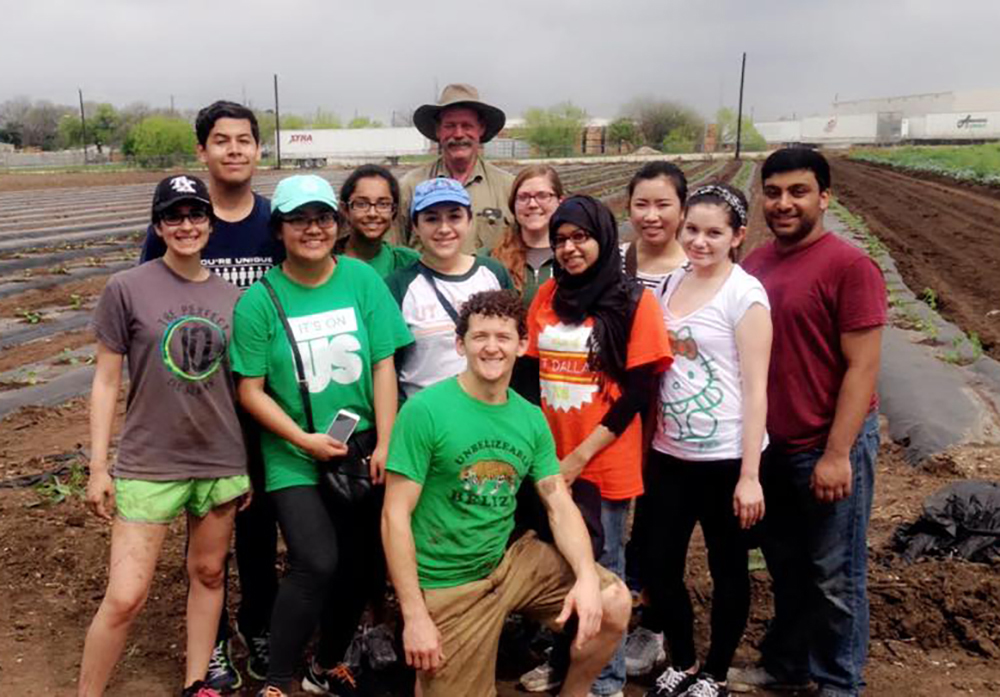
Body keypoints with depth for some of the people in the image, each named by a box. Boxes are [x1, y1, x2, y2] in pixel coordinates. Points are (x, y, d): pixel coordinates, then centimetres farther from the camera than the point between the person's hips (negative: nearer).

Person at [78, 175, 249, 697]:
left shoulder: (230, 297, 3)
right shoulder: (126, 289, -6)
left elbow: (239, 384, 9)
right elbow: (106, 381, -3)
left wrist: (249, 463, 10)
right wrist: (98, 466, -5)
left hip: (221, 462, 4)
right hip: (148, 464, -3)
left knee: (208, 573, 15)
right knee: (125, 597, -6)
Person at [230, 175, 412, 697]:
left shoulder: (362, 279, -3)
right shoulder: (259, 300, -7)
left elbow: (383, 365, -3)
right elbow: (250, 390, -6)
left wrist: (385, 447, -7)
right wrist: (305, 440, -15)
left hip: (360, 452, 3)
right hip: (295, 458, -3)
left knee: (361, 566, 9)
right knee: (316, 564, -16)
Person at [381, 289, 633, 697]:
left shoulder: (531, 419, 0)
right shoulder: (424, 411, -17)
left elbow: (560, 507, 0)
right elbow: (395, 515, -16)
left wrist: (587, 575, -18)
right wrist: (414, 616, -18)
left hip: (510, 561, 5)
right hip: (447, 585, -5)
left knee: (613, 603, -5)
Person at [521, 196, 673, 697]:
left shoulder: (635, 302, -7)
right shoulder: (548, 294, 6)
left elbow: (638, 393, -10)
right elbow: (532, 370, 10)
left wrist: (581, 455, -14)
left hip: (603, 463, -4)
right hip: (549, 459, 4)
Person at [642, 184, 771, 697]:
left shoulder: (744, 293, -10)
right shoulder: (671, 283, 7)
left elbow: (755, 388, -12)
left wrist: (749, 476, -14)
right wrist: (646, 445, 8)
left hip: (725, 458, -5)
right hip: (668, 454, 6)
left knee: (727, 570, 10)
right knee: (658, 566, 10)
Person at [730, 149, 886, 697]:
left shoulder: (849, 266, -12)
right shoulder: (755, 264, 5)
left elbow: (862, 367, -15)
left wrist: (837, 454, -18)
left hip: (830, 446, -5)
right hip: (770, 445, 6)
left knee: (835, 579, 8)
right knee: (785, 567, 20)